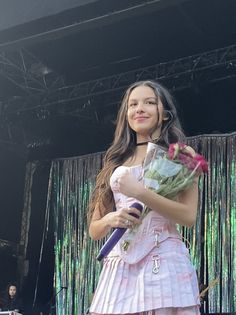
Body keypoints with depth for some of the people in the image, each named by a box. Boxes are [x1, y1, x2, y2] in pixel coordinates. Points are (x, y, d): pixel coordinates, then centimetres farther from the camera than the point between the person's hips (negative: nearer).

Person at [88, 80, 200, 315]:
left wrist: (140, 192, -17)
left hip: (164, 261, -4)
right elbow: (94, 230, 16)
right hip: (119, 267, 4)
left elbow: (189, 216, -8)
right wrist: (110, 220, -6)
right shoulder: (116, 163, 17)